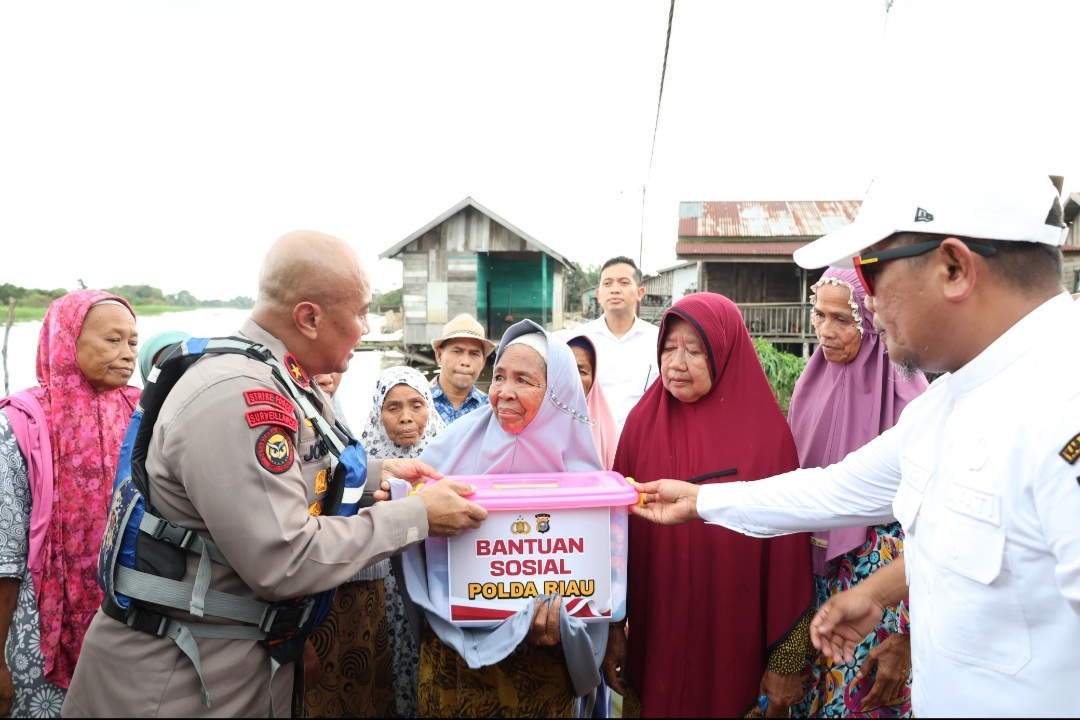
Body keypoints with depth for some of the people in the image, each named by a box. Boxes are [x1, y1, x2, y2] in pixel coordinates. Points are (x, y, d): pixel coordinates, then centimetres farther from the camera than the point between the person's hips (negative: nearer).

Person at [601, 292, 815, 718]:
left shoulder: (766, 433, -10)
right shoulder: (642, 423, -3)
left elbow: (788, 551, -8)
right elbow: (618, 529, 0)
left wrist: (786, 661, -7)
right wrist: (612, 627, 0)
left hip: (738, 648, -2)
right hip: (654, 642, 2)